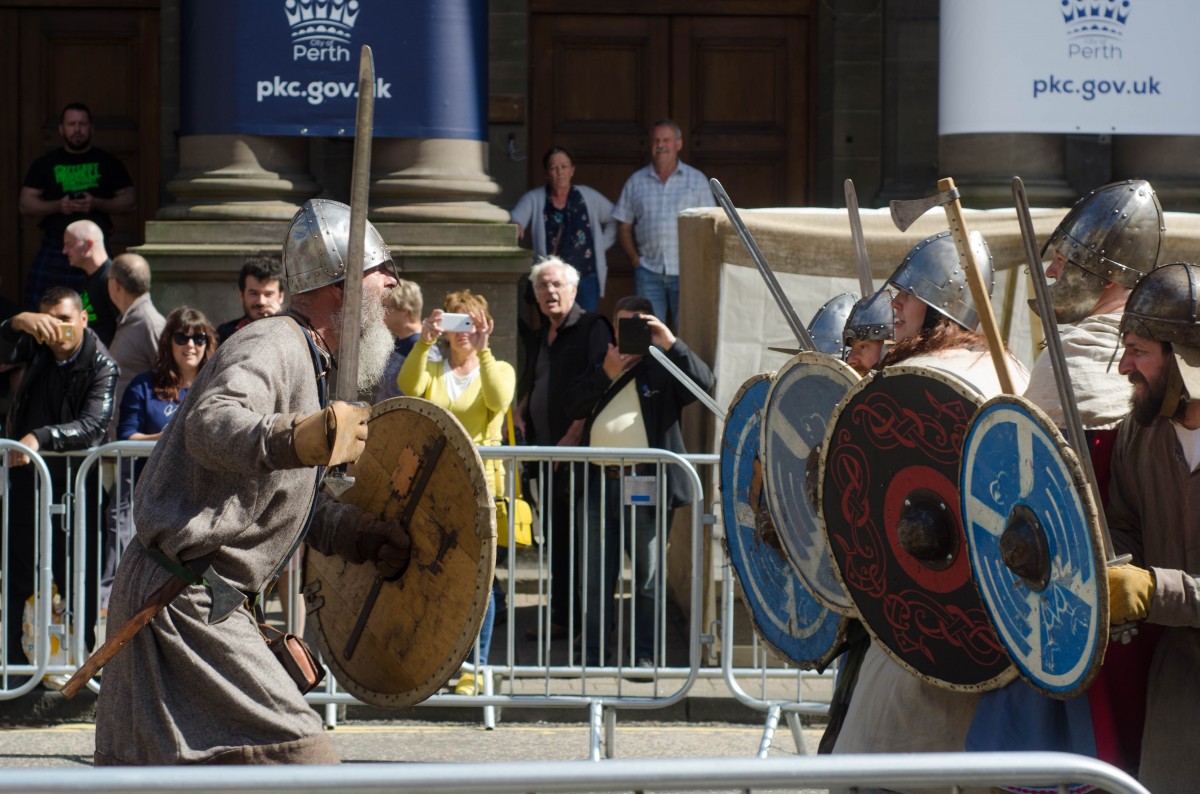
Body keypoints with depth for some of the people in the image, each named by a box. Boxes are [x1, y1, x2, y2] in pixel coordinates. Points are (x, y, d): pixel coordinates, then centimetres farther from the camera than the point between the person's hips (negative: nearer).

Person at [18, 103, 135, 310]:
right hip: (54, 246, 1)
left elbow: (130, 201, 6)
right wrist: (57, 206, -11)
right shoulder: (45, 164, 11)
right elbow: (25, 204, 7)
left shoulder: (107, 163, 10)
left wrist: (97, 204, -11)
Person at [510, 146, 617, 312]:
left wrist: (602, 246, 5)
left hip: (586, 278, 1)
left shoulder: (588, 196, 9)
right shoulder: (534, 199, 3)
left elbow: (614, 220, 16)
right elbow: (517, 216, -15)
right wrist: (516, 225, -39)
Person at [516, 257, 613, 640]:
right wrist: (520, 411, 9)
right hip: (547, 451, 8)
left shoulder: (591, 328, -4)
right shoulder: (538, 338, 20)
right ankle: (561, 616, 14)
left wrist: (576, 433, -20)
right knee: (556, 539, 10)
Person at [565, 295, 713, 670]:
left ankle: (644, 655, 8)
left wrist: (671, 343, -18)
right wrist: (607, 372, -4)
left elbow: (703, 382, -12)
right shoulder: (600, 367, 19)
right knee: (595, 577, 9)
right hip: (599, 482, 4)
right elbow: (573, 406, 7)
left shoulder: (663, 369, 5)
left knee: (648, 576, 1)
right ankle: (592, 652, 16)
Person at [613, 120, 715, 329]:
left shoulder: (696, 180, 8)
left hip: (686, 271, -2)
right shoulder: (636, 182, 12)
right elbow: (624, 228, 14)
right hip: (648, 272, 2)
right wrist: (634, 258, 1)